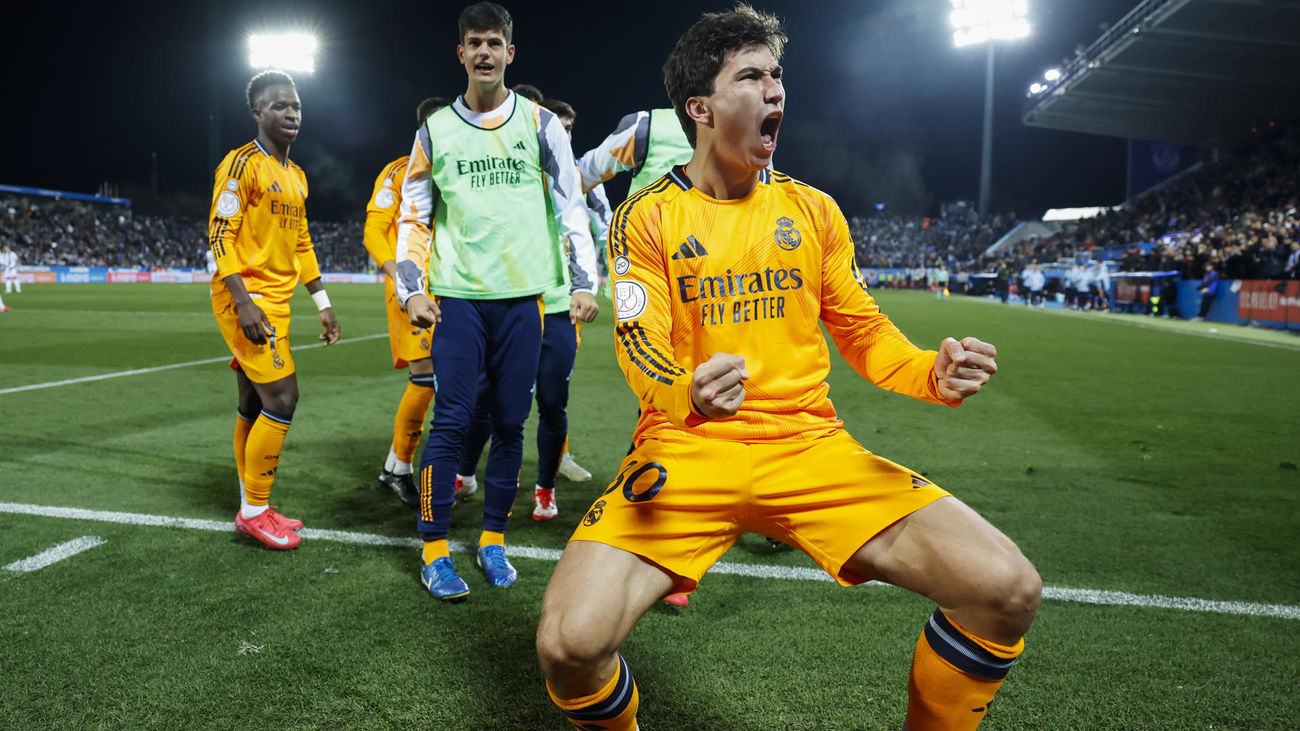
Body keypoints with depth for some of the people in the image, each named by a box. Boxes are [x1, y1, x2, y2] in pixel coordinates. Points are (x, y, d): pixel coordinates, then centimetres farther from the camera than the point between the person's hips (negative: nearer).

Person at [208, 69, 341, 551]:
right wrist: (243, 302, -23)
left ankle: (253, 508, 20)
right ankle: (255, 511, 0)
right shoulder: (241, 164, -9)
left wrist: (323, 303, 19)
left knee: (254, 406, 12)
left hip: (275, 301, 8)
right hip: (247, 299, -8)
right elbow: (220, 235, -14)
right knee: (282, 398, -12)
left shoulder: (296, 176, 17)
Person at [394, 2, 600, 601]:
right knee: (450, 420, -5)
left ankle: (493, 540, 19)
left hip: (522, 295, 0)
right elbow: (413, 216, 12)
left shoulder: (539, 123, 8)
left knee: (510, 423, 4)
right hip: (458, 297, 0)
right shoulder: (435, 129, 10)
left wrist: (584, 283, -1)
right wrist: (412, 290, 1)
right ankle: (434, 548, 7)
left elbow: (572, 207, 7)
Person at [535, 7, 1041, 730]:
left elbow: (864, 331, 15)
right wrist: (687, 392, -31)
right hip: (686, 450, -2)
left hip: (810, 446, 3)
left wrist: (933, 373, -7)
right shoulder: (648, 217, 3)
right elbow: (641, 344, -7)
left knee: (1008, 589, -16)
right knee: (570, 642, -26)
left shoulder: (813, 209, 13)